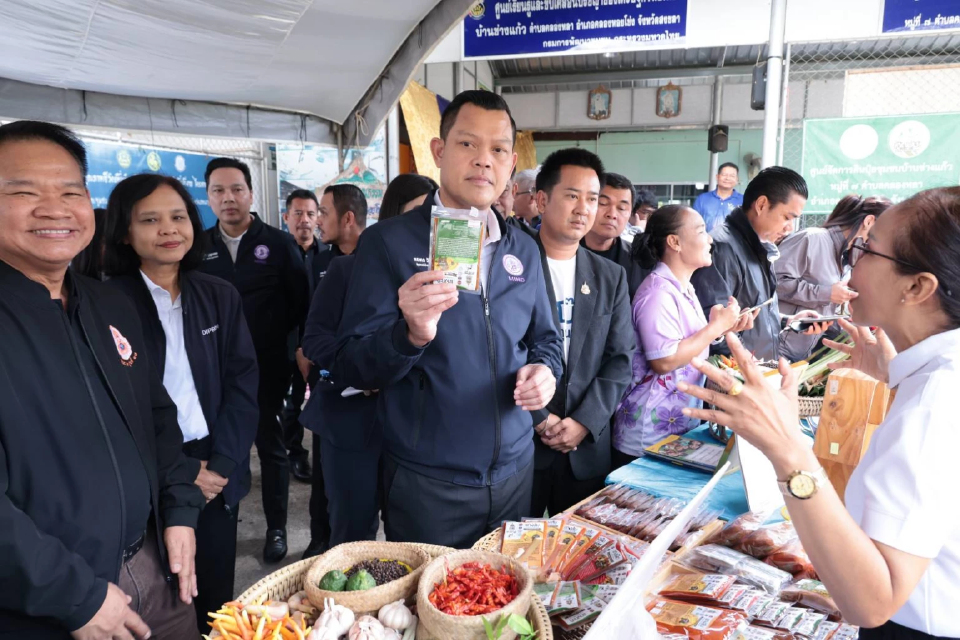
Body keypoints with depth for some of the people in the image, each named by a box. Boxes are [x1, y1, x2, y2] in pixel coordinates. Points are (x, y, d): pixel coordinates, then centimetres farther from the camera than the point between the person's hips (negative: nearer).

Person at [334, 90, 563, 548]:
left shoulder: (523, 250, 7)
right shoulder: (387, 242, -9)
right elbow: (351, 367, -12)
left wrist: (545, 370, -7)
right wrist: (412, 334, -32)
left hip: (516, 473, 5)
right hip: (427, 487, -4)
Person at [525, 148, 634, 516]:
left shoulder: (611, 276, 9)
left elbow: (620, 358, 4)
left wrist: (586, 421, -8)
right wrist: (539, 418, -12)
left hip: (587, 449, 4)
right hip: (517, 443, -4)